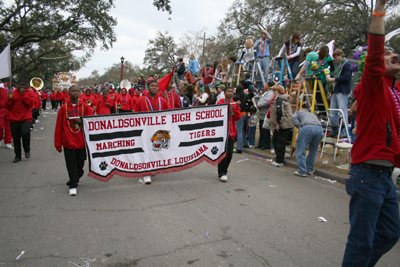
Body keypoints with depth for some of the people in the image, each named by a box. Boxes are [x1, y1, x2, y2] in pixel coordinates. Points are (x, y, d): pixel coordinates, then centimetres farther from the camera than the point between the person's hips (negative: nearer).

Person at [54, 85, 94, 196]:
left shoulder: (85, 107, 5)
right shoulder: (63, 108, 4)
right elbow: (59, 127, 4)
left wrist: (82, 121, -14)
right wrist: (58, 144, 3)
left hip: (81, 141, 1)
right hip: (68, 142, -1)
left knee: (80, 164, 8)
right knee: (71, 165, -3)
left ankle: (74, 181, 32)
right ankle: (73, 186, 6)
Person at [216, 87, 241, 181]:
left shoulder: (234, 103, 12)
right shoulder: (220, 103, 0)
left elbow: (237, 118, 3)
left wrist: (237, 107, -9)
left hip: (231, 131, 5)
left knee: (229, 153, 6)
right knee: (223, 152, -11)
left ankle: (223, 171, 22)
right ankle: (222, 173, -4)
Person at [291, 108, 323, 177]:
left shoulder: (298, 112, 32)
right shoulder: (313, 115, 42)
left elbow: (293, 118, 8)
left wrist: (299, 127, 5)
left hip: (307, 128, -5)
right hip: (320, 129, 5)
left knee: (301, 151, 3)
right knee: (313, 151, 21)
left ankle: (302, 172, 3)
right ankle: (309, 170, 28)